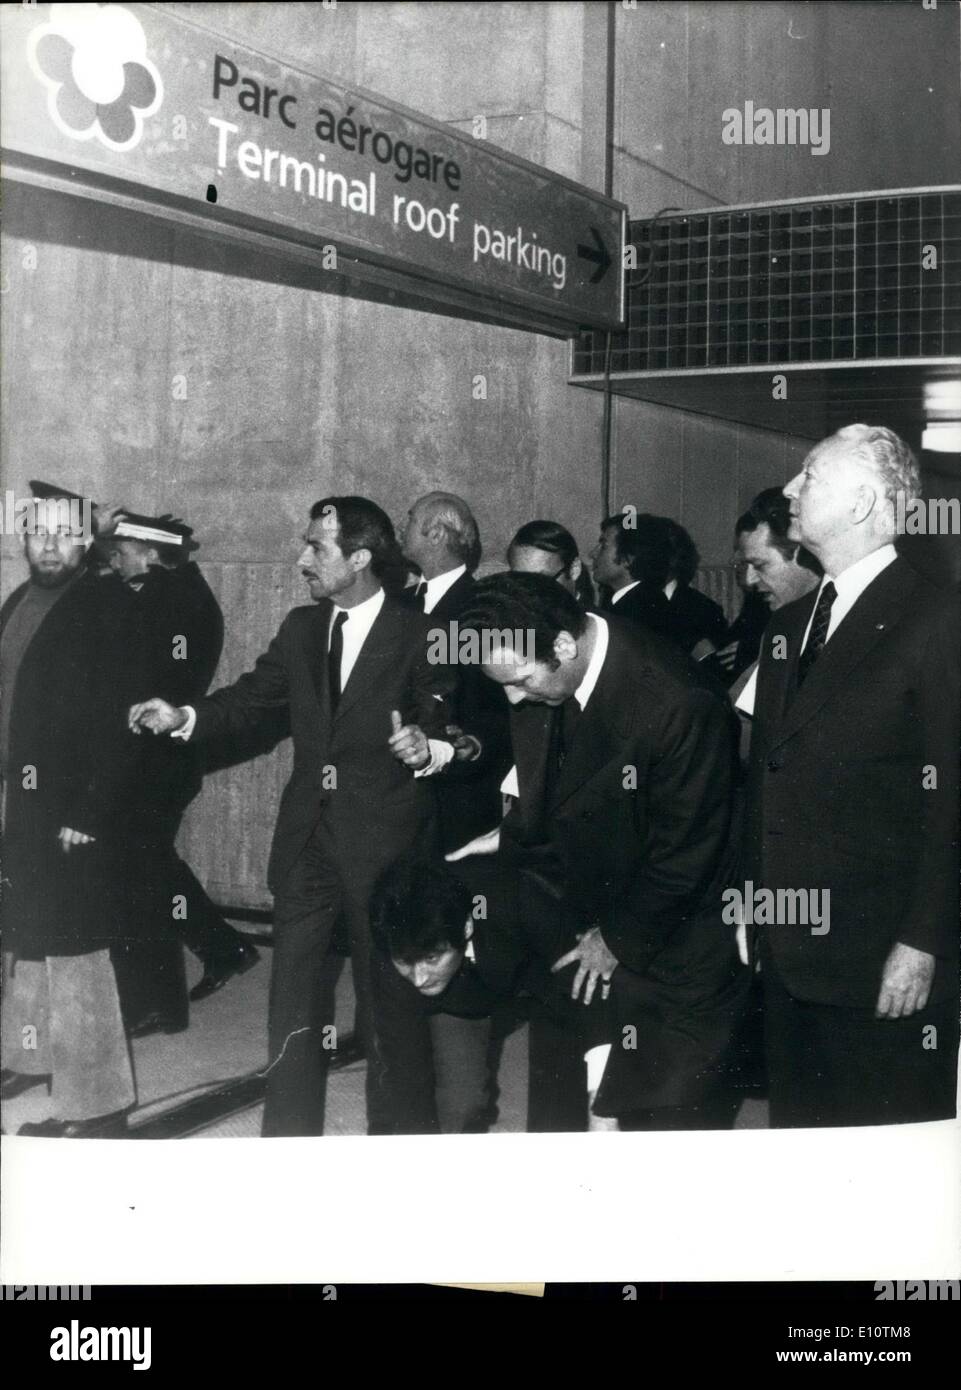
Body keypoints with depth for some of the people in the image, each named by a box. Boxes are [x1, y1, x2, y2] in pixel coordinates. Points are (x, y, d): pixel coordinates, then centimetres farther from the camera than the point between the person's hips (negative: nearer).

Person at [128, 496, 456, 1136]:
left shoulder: (420, 634, -9)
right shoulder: (301, 627, 7)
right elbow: (251, 697, 9)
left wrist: (428, 750, -29)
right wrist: (184, 717, -6)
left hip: (385, 838, -4)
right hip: (308, 832, 5)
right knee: (293, 994, 9)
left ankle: (390, 1131, 26)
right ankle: (288, 1134, 20)